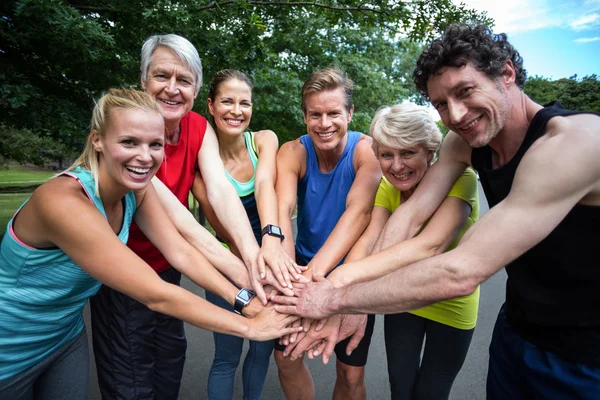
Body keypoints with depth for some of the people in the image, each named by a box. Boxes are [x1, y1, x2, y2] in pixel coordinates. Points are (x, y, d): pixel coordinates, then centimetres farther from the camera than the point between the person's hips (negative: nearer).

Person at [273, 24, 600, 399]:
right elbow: (411, 214, -11)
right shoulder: (464, 142, -6)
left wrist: (336, 298, -28)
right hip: (516, 330, 6)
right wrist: (349, 305, -21)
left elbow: (459, 273, -35)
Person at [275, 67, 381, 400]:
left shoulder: (367, 150, -18)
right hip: (304, 263, 2)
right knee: (286, 356, 9)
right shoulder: (292, 153, -12)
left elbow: (358, 211, -34)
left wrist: (317, 270, -49)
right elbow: (281, 210, -29)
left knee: (351, 373, 8)